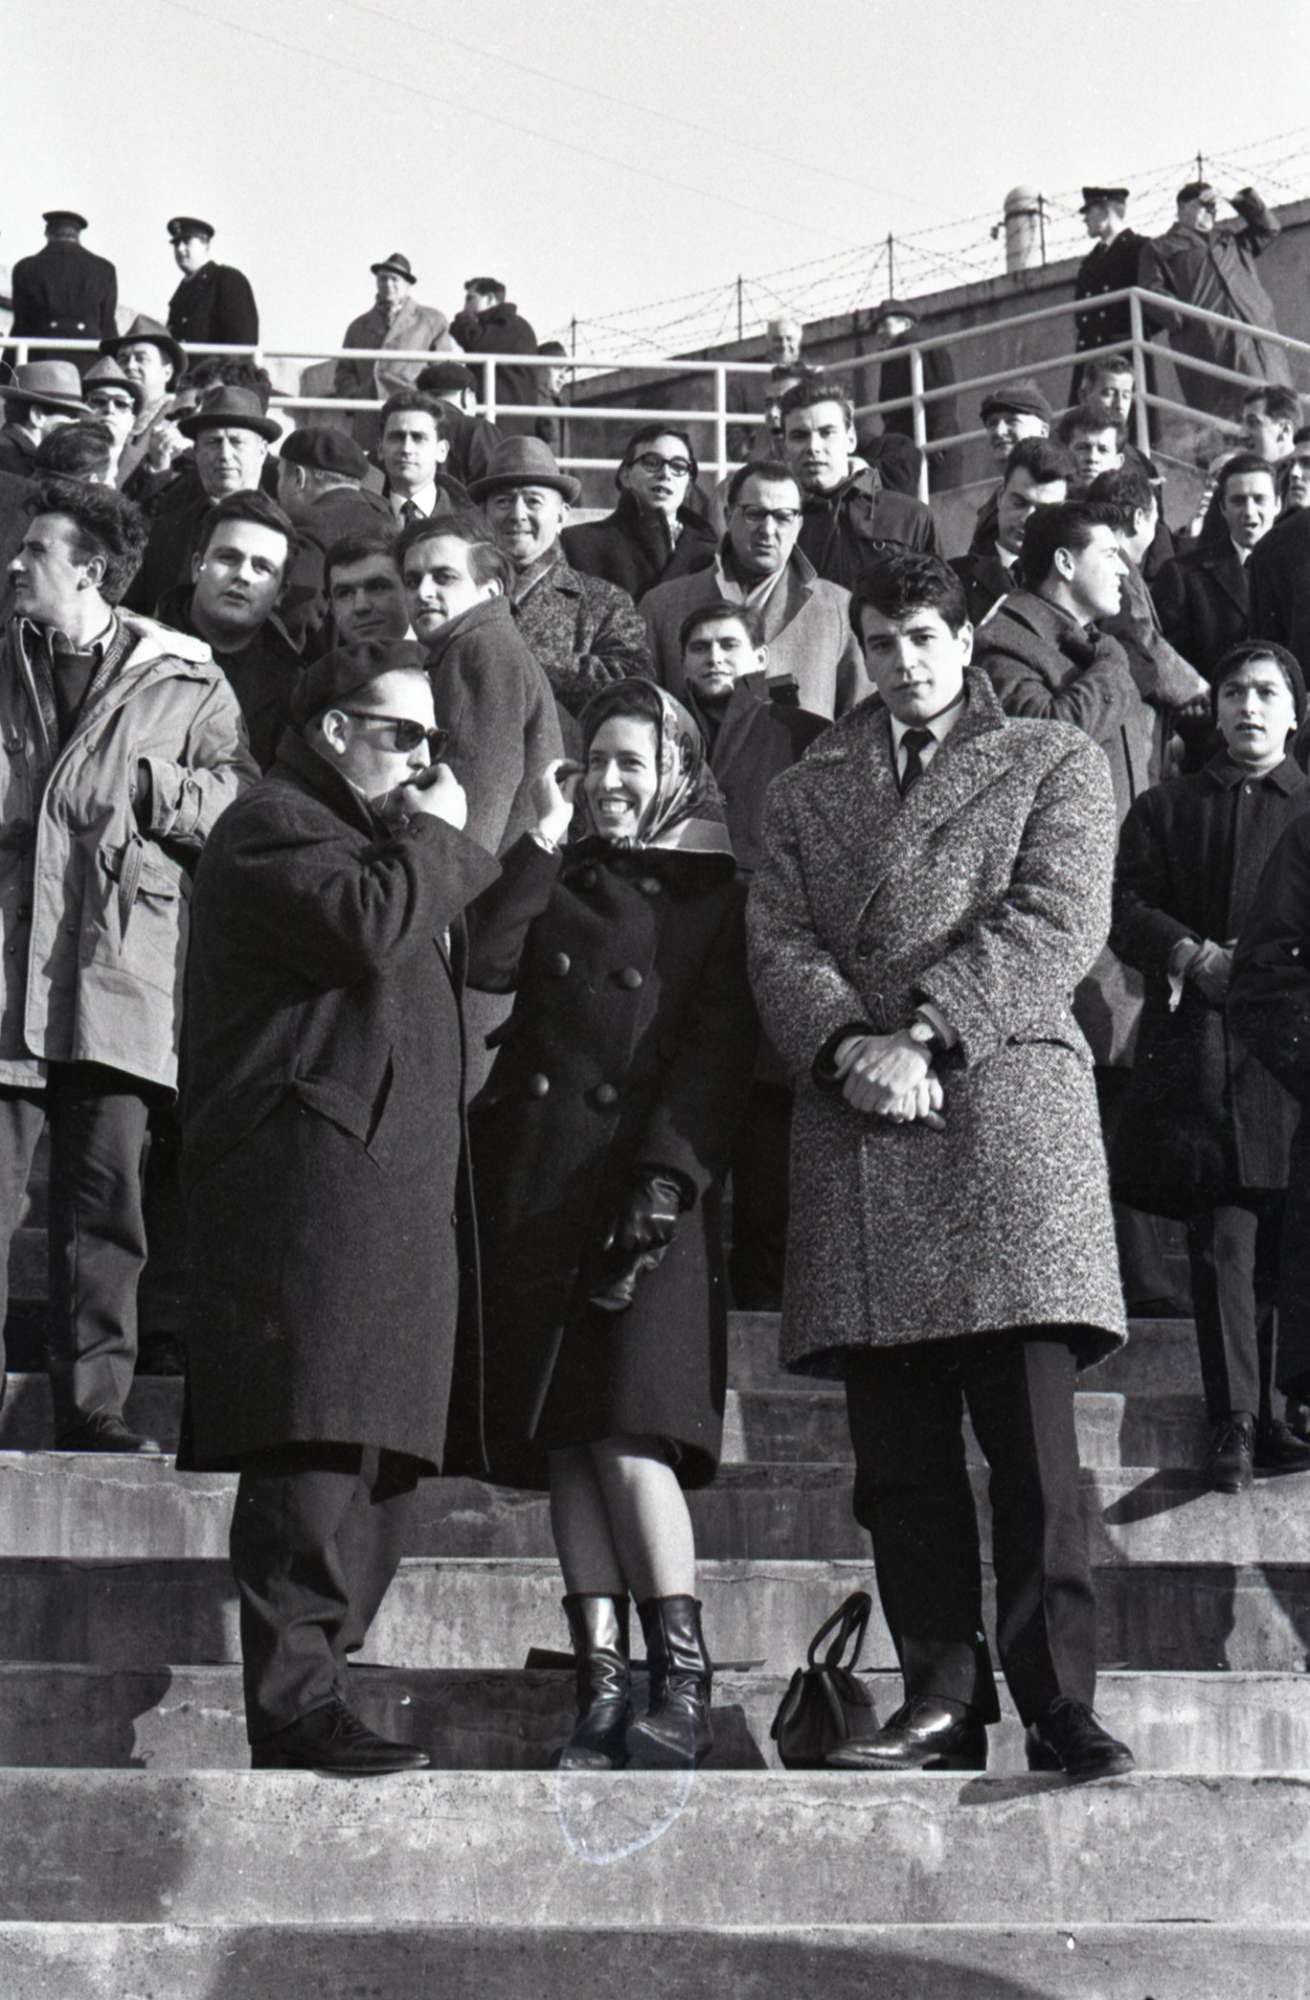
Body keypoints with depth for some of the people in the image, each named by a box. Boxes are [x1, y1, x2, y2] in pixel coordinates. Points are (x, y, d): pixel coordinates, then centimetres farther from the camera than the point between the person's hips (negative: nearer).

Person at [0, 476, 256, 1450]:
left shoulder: (186, 684, 9)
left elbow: (241, 802, 2)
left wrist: (143, 787, -8)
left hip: (116, 975, -1)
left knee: (105, 1196, 1)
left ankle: (93, 1404, 7)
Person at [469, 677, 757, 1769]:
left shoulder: (720, 902, 4)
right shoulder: (559, 886, 19)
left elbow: (717, 1054, -6)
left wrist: (665, 1180, -14)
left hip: (647, 1195, -5)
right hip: (537, 1188, 5)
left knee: (625, 1429, -15)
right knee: (563, 1442, 0)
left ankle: (684, 1685, -9)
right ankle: (603, 1688, 1)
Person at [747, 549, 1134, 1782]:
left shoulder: (1055, 763, 15)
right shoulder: (804, 794, 24)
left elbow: (1056, 923, 0)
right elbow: (779, 945, 10)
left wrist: (923, 1037, -11)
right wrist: (845, 1045, -10)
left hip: (1006, 1111, -3)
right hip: (856, 1132, 3)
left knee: (1031, 1435, -10)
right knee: (897, 1450, 1)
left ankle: (1058, 1703, -9)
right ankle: (941, 1700, 4)